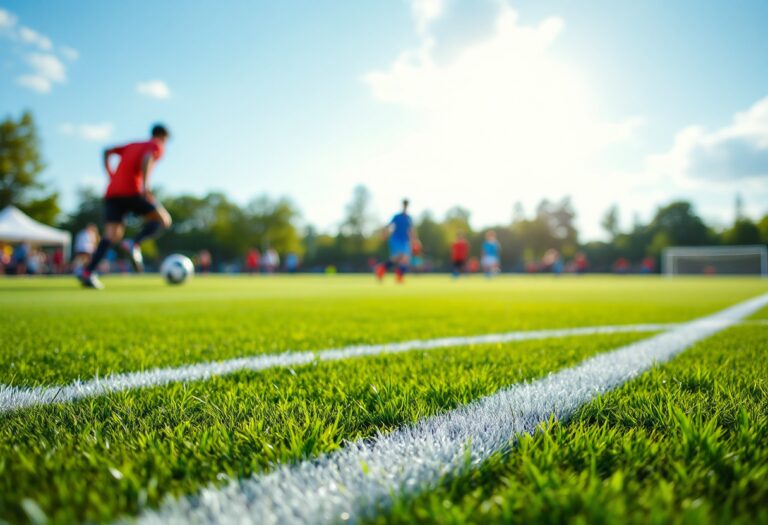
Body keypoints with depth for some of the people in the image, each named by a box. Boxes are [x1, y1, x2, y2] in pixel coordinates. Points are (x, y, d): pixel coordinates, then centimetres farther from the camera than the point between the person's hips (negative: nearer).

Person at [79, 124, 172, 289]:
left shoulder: (132, 145, 30)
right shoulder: (157, 147, 9)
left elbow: (107, 151, 22)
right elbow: (147, 159, -13)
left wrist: (111, 175, 20)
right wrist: (145, 185, -23)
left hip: (112, 193, 7)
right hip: (130, 191, -6)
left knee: (112, 236, 0)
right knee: (164, 220, 3)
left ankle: (88, 272, -18)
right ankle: (135, 244, -22)